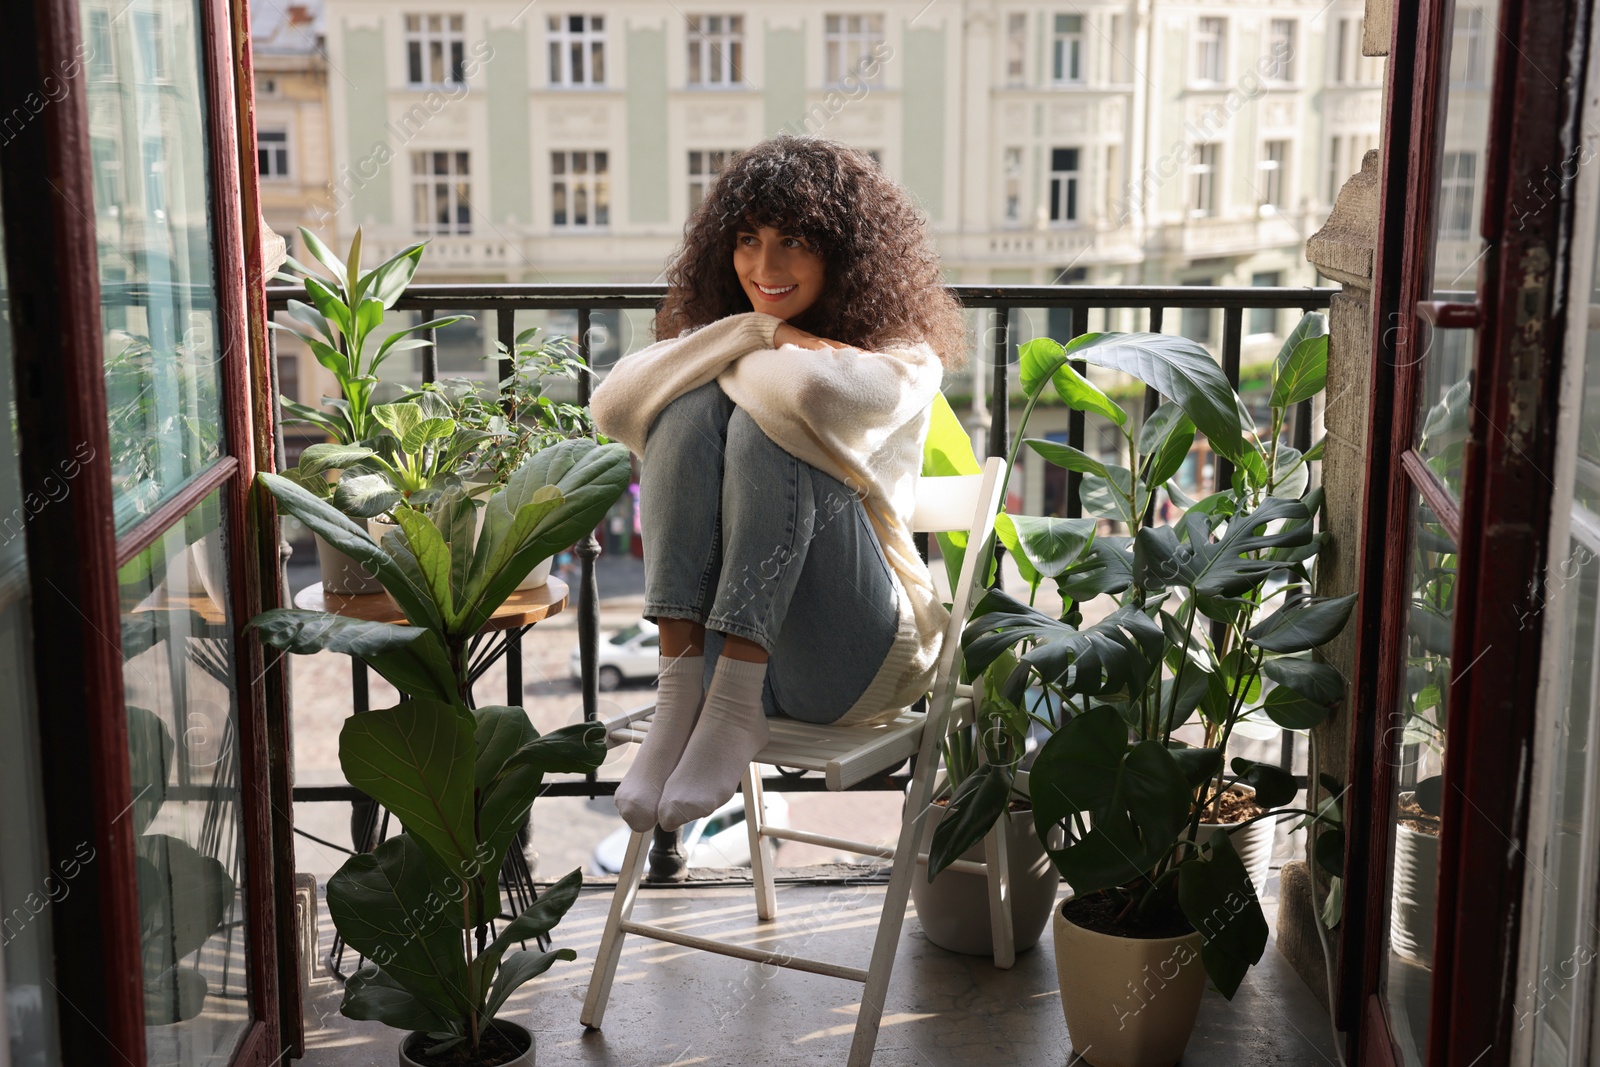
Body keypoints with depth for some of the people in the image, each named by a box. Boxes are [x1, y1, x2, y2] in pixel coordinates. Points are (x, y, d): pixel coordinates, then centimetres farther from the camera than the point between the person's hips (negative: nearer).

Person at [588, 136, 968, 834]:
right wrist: (750, 332, -8)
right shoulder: (727, 341, 17)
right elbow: (613, 409, -6)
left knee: (765, 420, -24)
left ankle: (735, 704, -30)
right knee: (693, 403, -17)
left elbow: (814, 394, -24)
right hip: (724, 644, 4)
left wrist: (732, 360, -4)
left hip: (857, 664, -4)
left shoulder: (904, 359, 2)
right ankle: (681, 690, -26)